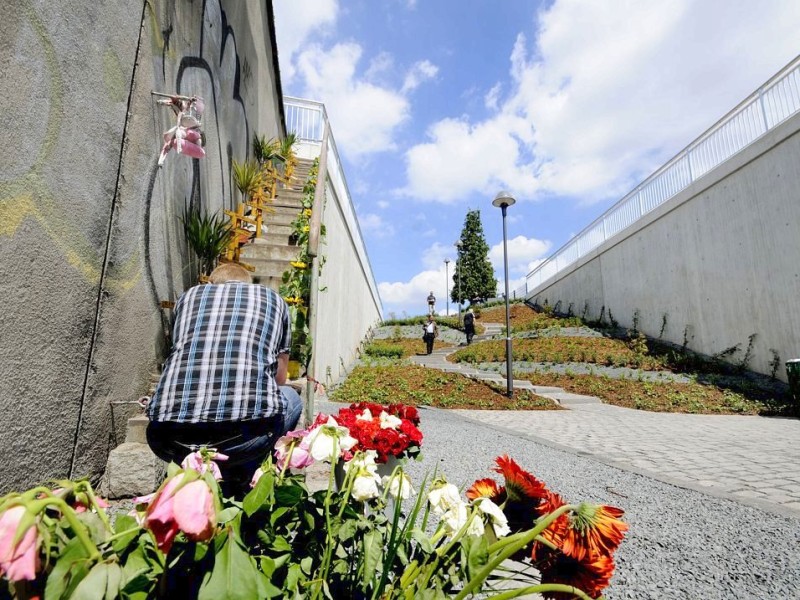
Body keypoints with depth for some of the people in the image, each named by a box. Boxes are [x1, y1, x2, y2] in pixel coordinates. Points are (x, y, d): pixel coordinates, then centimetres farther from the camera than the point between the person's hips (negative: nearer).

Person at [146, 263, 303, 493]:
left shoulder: (189, 295, 24)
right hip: (243, 433, -2)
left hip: (171, 441, 3)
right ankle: (233, 487, 20)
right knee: (291, 399, 28)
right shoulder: (273, 299, 22)